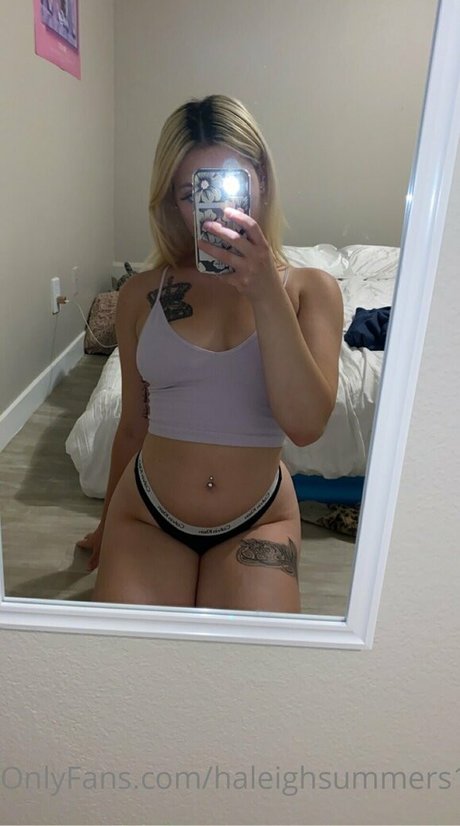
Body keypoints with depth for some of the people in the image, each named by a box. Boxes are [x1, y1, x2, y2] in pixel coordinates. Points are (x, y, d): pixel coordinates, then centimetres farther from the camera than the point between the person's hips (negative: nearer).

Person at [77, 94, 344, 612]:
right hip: (145, 514, 0)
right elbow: (133, 424, 7)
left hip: (258, 522, 1)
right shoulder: (141, 295, -4)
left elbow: (306, 424, -19)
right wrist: (109, 523, 18)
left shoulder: (309, 290, -6)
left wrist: (266, 294, -26)